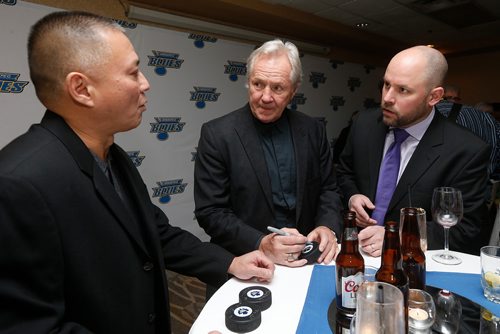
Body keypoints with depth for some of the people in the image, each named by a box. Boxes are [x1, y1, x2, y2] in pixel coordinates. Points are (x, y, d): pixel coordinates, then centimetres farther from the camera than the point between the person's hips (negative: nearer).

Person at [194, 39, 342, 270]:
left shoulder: (313, 131, 2)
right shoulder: (216, 134, -9)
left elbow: (328, 189, 9)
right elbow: (210, 212, -10)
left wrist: (327, 227, -9)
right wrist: (261, 244, -21)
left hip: (306, 258, 2)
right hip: (246, 262, -1)